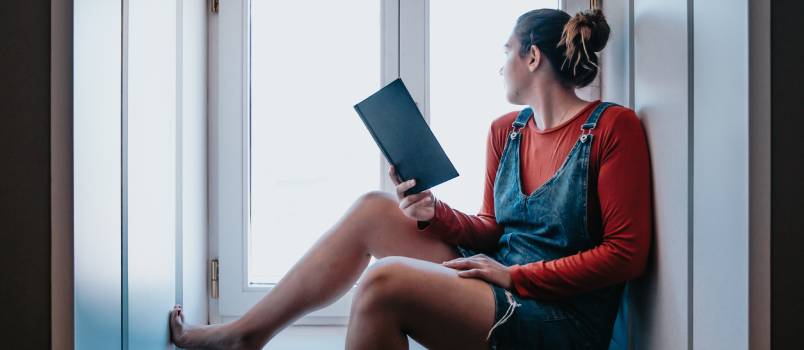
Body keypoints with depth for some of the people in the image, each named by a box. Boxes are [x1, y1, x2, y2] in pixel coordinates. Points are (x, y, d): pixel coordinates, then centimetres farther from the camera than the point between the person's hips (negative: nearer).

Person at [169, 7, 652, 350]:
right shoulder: (505, 131, 13)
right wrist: (435, 213, -4)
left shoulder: (613, 127, -8)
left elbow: (626, 254, -13)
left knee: (385, 281, -28)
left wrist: (515, 275, -15)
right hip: (500, 291, 7)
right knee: (373, 209, -5)